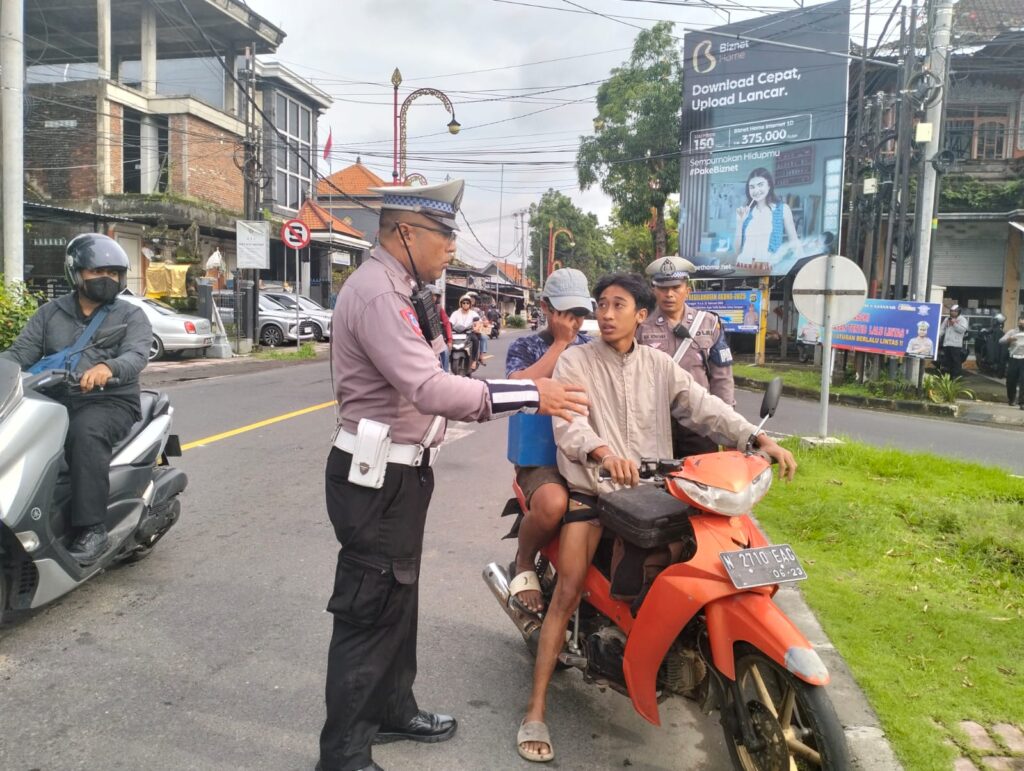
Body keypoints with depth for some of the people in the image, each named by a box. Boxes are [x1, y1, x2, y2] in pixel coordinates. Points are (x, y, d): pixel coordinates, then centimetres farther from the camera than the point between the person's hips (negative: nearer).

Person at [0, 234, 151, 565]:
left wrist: (108, 367, -33)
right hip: (56, 401, 4)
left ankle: (92, 529, -34)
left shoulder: (131, 316, 9)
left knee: (85, 432, -35)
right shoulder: (49, 313, 19)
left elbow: (137, 354, -10)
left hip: (110, 403, -4)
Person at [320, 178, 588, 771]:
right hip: (377, 477, -11)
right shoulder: (377, 293, -21)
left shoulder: (401, 291, 13)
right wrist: (530, 394, -29)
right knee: (370, 611, -2)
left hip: (401, 471, 11)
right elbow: (430, 389, -31)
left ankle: (391, 709, 39)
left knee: (400, 598, 21)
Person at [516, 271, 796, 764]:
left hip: (650, 489, 4)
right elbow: (567, 420, -18)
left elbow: (704, 406, 2)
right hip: (590, 488, -4)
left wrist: (760, 439, -12)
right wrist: (603, 454, -38)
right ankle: (536, 710, -9)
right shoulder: (574, 361, -2)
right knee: (569, 590, -14)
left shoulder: (659, 364, 10)